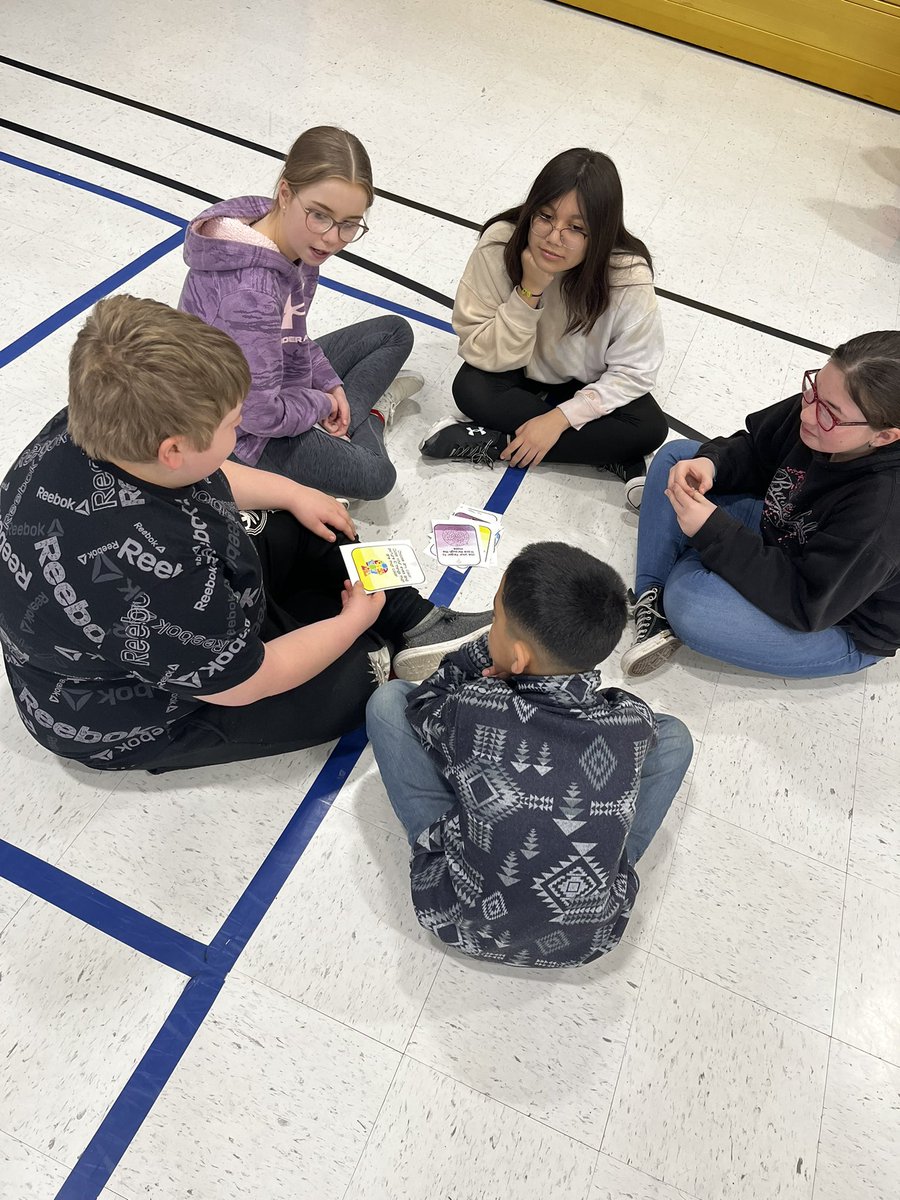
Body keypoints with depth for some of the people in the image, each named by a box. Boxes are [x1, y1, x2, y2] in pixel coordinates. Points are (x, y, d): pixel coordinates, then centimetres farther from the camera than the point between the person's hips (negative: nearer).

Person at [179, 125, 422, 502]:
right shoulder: (249, 291, -37)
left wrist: (329, 383, -5)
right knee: (373, 475, -20)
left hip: (283, 377, 8)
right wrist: (323, 402, -17)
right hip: (245, 432, -8)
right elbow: (259, 414, -34)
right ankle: (367, 413, 9)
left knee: (396, 331, 12)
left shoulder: (295, 241, -11)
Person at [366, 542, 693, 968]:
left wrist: (484, 650, -5)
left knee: (389, 702, 2)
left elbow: (421, 704, -4)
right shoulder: (636, 724, -20)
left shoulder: (471, 711, -28)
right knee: (673, 736, 12)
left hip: (464, 925, -1)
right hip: (592, 935, 2)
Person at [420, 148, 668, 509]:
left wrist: (560, 418, -29)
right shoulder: (500, 244, -26)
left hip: (589, 386, 0)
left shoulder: (628, 275, -28)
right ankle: (613, 456, -20)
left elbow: (633, 371, -19)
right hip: (518, 371, 1)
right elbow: (482, 354, -23)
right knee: (470, 389, -30)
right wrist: (529, 291, -37)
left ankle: (496, 444, -20)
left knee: (649, 429, -23)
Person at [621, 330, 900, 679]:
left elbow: (806, 605, -31)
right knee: (675, 455, -3)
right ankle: (653, 599, -9)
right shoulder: (824, 404, -18)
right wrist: (709, 463, -23)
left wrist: (711, 530, -36)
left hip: (841, 622, -7)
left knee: (690, 599, -35)